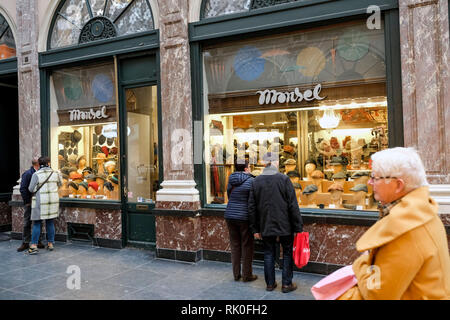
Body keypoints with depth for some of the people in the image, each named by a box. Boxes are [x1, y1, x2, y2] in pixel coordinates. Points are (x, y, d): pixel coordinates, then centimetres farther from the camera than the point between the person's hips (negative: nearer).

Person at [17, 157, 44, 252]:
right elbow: (23, 189, -11)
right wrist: (27, 202, -12)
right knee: (27, 223, 2)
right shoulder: (27, 174, -9)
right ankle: (25, 243, 10)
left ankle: (37, 241, 17)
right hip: (30, 203, -5)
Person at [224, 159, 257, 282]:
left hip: (230, 215, 5)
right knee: (246, 246, 6)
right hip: (245, 217, -5)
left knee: (235, 245, 12)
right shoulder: (250, 181, -10)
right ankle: (247, 275, 13)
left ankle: (236, 275, 19)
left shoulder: (231, 180, 6)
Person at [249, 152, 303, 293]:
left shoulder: (256, 181, 0)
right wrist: (298, 227, -4)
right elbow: (293, 205, -11)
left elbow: (252, 207, 3)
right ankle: (286, 284, 16)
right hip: (284, 225, -3)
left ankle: (270, 283, 22)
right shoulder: (284, 179, -11)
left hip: (266, 226, 3)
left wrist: (255, 229, 10)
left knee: (269, 254, 13)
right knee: (287, 253, 11)